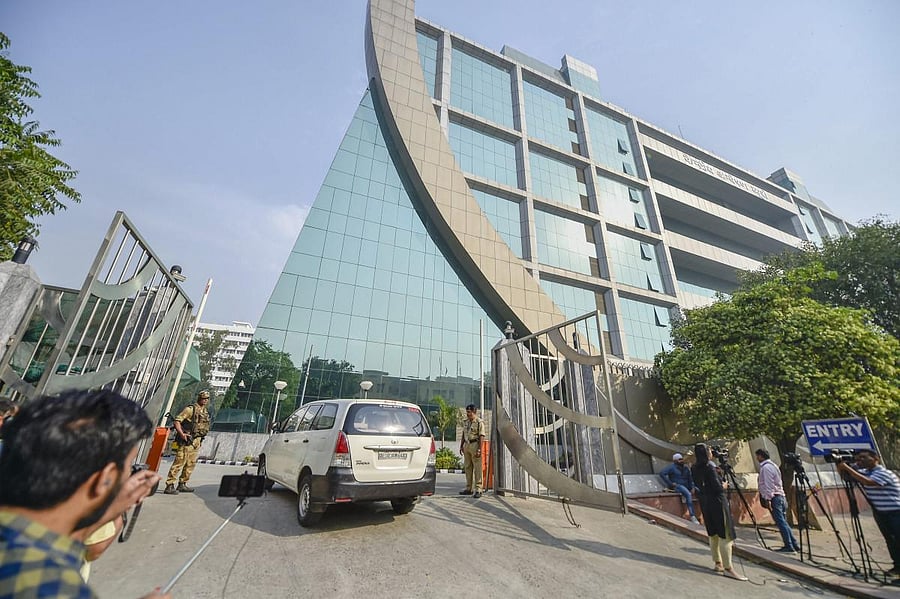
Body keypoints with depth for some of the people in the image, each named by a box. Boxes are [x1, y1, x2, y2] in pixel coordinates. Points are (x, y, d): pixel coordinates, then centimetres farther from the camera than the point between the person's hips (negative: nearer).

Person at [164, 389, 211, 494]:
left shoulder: (206, 412, 14)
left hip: (197, 442, 8)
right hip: (187, 440, -8)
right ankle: (169, 486, -1)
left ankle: (182, 485, 24)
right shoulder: (190, 409, -9)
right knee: (179, 462, -8)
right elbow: (177, 421, -15)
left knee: (191, 464, 13)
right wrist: (181, 433, -25)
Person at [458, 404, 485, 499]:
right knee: (467, 467, 12)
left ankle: (478, 489, 1)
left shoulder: (479, 422, -9)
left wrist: (479, 449, -20)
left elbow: (481, 437, -14)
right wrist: (461, 446, 15)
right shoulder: (466, 422, 14)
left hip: (475, 444, -8)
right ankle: (469, 488, 22)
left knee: (477, 468, -4)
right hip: (466, 445, 8)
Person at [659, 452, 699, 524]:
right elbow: (662, 474, -18)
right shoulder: (672, 467, -7)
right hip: (677, 486, -7)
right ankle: (692, 516, -31)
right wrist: (670, 483, -19)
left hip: (686, 486, 7)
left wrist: (692, 488, -2)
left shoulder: (686, 467, 13)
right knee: (688, 494, -32)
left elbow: (690, 479, 15)